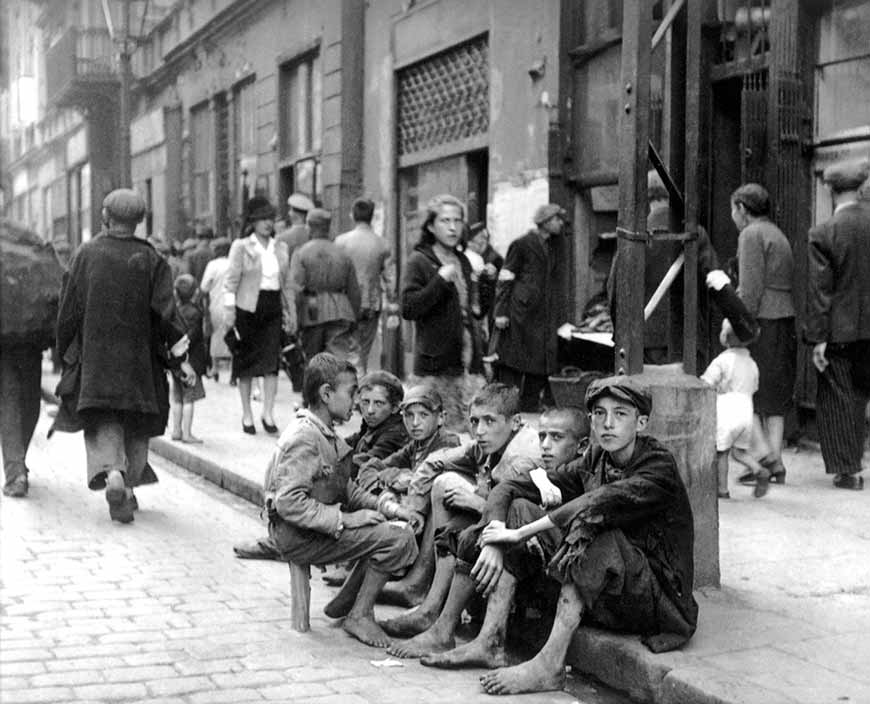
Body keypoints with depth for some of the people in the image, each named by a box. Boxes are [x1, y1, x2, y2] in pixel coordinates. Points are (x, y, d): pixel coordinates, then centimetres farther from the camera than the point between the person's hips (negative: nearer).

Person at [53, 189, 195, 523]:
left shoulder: (86, 254, -4)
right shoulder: (150, 260, -5)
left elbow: (69, 308, -1)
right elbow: (166, 310, -10)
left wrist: (66, 353, 11)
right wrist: (180, 357, -7)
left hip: (94, 355, -1)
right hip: (139, 357, 1)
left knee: (102, 421, 1)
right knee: (136, 425, 14)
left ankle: (110, 473, -25)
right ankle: (131, 487, 16)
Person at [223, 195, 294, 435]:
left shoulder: (280, 249, 12)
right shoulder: (241, 247, -1)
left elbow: (287, 284, 16)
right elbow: (231, 280, -5)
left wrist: (291, 312, 14)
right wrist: (229, 310, -12)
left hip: (273, 309, 3)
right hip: (248, 308, -3)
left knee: (271, 361, -7)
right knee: (246, 362, 5)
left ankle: (268, 413, -5)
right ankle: (247, 414, 14)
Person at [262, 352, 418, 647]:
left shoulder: (325, 434, 13)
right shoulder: (303, 438, -19)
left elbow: (346, 488, 17)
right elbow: (289, 503, -27)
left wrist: (383, 506, 2)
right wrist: (344, 519, -25)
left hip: (324, 525, 10)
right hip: (300, 537, -10)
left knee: (395, 526, 6)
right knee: (397, 540, -16)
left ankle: (342, 605, 13)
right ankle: (360, 616, -3)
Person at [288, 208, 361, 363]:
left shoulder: (301, 253, -2)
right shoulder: (343, 255, 9)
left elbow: (296, 289, -12)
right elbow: (354, 291, 11)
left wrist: (294, 321, -10)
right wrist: (353, 319, 20)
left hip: (312, 315, -2)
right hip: (339, 313, 2)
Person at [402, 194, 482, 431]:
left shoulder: (462, 262, 16)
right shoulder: (419, 261, -5)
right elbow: (408, 309, -17)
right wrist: (440, 279, -21)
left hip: (463, 364, 7)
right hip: (434, 367, -7)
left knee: (462, 429, 6)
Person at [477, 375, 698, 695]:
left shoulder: (658, 467, -17)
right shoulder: (595, 459, 4)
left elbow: (596, 505, -29)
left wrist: (520, 533, -27)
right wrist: (494, 539, -14)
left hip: (662, 594, -7)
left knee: (589, 526, -30)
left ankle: (550, 665, -32)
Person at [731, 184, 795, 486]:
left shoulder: (751, 235, -7)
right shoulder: (777, 234, 20)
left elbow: (751, 288, -16)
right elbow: (785, 284, 18)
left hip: (762, 321, -9)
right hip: (786, 320, 9)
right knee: (775, 396, 10)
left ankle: (766, 457, -12)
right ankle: (776, 464, 9)